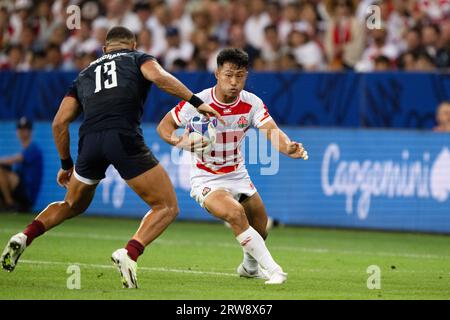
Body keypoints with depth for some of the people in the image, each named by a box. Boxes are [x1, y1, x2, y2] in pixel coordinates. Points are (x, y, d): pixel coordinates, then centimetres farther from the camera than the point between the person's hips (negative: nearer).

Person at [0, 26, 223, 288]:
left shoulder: (85, 74, 30)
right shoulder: (138, 59, 20)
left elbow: (59, 122, 23)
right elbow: (159, 77, -5)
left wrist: (66, 164, 33)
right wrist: (196, 101, -4)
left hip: (89, 140, 5)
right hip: (124, 137, -5)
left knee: (73, 205, 31)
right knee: (167, 207, 2)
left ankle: (23, 238, 14)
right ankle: (130, 254, -21)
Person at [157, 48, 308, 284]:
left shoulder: (252, 103, -12)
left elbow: (272, 132, -26)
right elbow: (164, 126, -9)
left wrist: (288, 148, -48)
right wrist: (180, 141, -31)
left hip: (237, 175, 5)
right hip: (206, 179, -5)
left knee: (260, 229, 10)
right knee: (235, 214, -31)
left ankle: (250, 267, 45)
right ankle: (273, 270, -25)